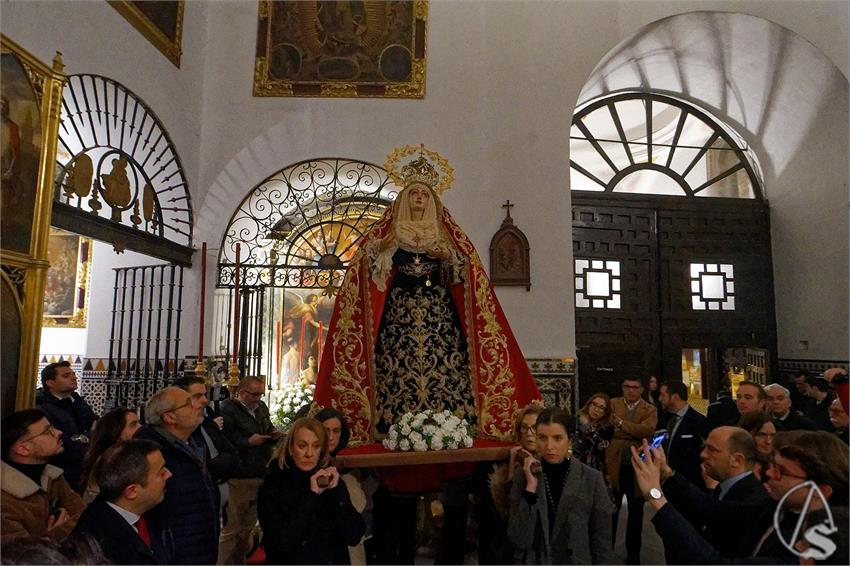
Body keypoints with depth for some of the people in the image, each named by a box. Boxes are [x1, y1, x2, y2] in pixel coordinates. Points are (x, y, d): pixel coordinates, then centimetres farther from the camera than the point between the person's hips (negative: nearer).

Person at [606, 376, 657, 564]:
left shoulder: (650, 410, 1)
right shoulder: (613, 404, 4)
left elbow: (647, 429, -18)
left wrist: (621, 424, -24)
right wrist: (634, 432, -19)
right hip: (614, 466, 0)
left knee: (636, 512, 13)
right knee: (610, 510, 10)